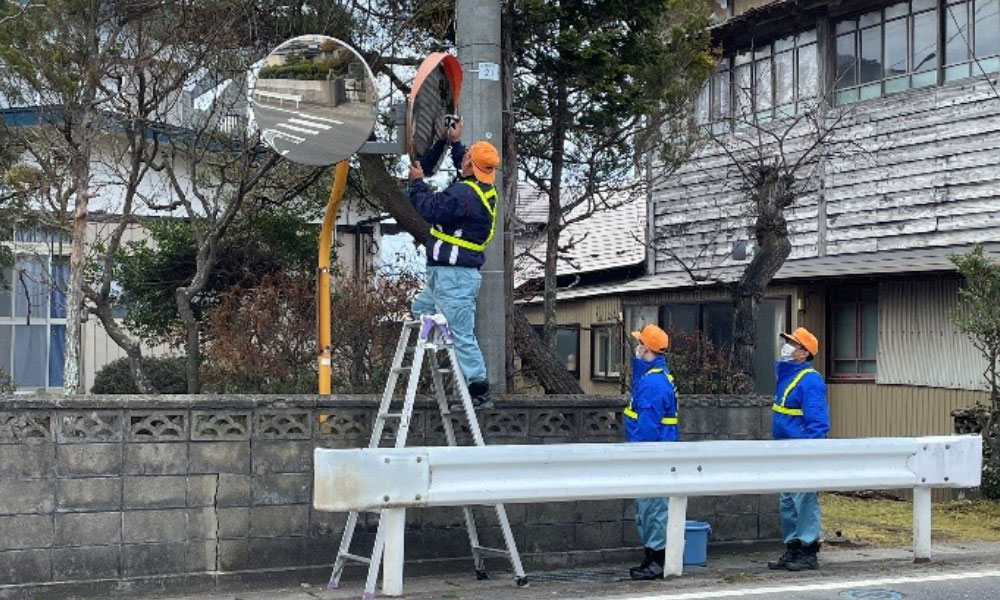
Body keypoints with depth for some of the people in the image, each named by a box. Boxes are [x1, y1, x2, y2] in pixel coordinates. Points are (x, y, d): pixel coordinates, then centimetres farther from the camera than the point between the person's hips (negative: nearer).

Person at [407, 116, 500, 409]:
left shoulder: (463, 193, -20)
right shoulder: (486, 190, 10)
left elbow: (430, 209, -19)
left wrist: (417, 182, -3)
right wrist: (454, 143, 36)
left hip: (454, 277, -11)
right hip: (446, 275, 11)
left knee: (462, 335, -6)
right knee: (419, 313, 24)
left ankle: (480, 392, -1)